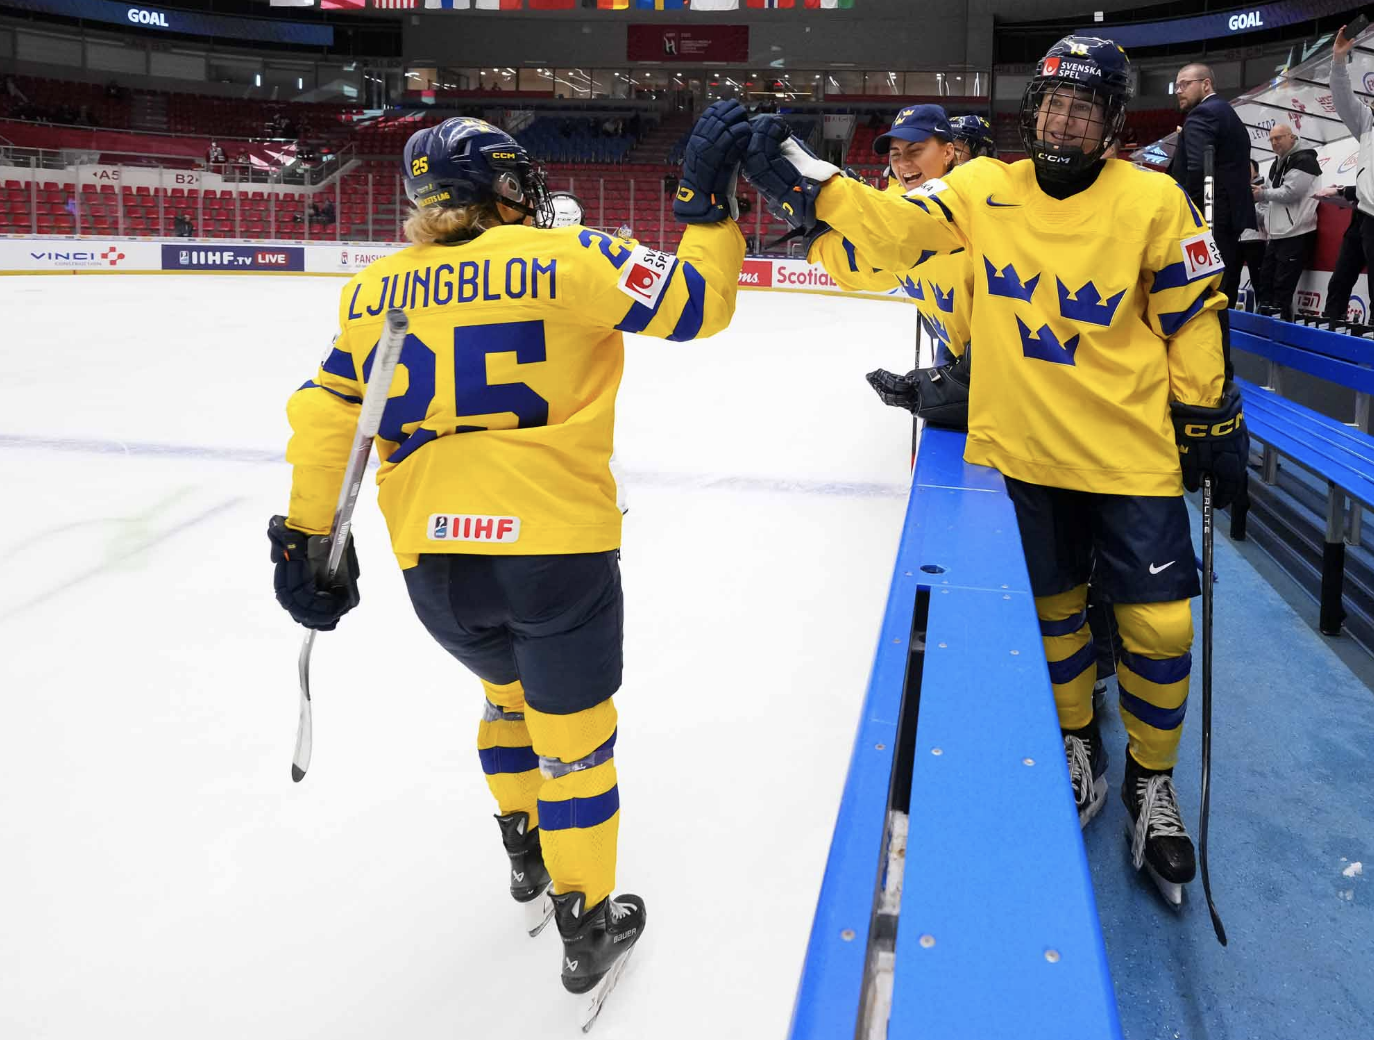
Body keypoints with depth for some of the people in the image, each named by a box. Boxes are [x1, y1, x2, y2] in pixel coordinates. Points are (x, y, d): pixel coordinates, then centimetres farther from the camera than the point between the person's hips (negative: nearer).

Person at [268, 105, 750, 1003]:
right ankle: (586, 924, 28)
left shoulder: (375, 291, 8)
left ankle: (525, 847, 49)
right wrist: (709, 199, 6)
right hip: (555, 546, -4)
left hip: (432, 564, 5)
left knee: (508, 689, 32)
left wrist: (307, 539, 13)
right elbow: (696, 304, -4)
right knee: (574, 729, 13)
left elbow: (327, 413, 8)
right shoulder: (564, 259, -4)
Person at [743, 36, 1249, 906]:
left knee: (1157, 626, 0)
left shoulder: (1153, 202, -6)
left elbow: (1194, 318, 0)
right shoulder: (984, 189, -1)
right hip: (1023, 449, 2)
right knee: (1053, 606, 14)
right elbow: (894, 229, -10)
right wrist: (804, 179, -22)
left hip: (1132, 455, -1)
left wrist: (1211, 421, 2)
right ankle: (1077, 746, 39)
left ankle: (1152, 780, 25)